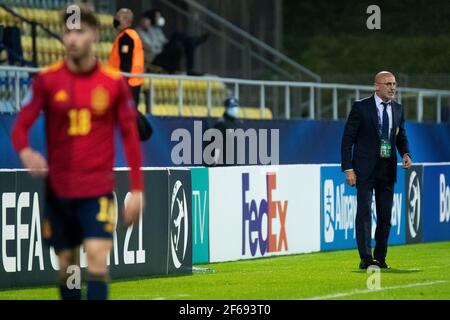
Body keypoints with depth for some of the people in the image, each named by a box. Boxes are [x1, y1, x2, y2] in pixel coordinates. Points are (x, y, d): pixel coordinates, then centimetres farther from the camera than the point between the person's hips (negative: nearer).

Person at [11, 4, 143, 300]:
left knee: (97, 261, -15)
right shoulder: (47, 80, -1)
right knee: (66, 265, 8)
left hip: (98, 189, -2)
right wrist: (26, 152, -26)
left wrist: (137, 190, 1)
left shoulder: (114, 82, -2)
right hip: (58, 189, 2)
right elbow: (20, 127, -2)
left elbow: (130, 136, 4)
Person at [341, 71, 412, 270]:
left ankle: (380, 257, 15)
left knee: (385, 215, 7)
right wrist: (348, 169, -12)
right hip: (365, 169, -5)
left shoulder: (398, 109, 9)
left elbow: (401, 136, 20)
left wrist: (405, 153, -2)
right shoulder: (361, 107, -6)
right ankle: (366, 259, -14)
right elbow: (348, 139, -5)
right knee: (364, 212, -11)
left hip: (387, 170, 5)